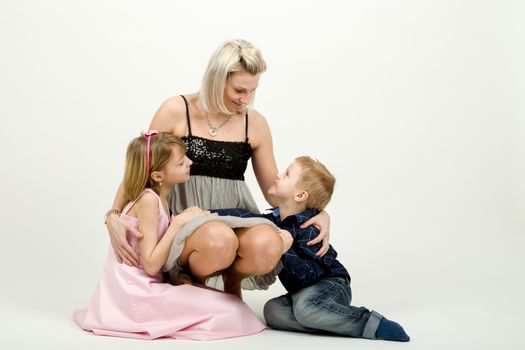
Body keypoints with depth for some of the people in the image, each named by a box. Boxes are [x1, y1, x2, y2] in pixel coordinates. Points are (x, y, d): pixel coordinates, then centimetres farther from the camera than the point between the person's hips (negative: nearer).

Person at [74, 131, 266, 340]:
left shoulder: (159, 199, 11)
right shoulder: (148, 200, -16)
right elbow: (151, 265, -21)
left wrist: (187, 218, -3)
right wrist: (178, 223, -18)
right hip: (136, 291, -9)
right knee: (231, 310, -15)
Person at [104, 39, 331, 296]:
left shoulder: (255, 123, 5)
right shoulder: (177, 111, -3)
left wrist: (318, 213, -7)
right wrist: (114, 216, -13)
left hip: (235, 216, 3)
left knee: (268, 246, -33)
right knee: (220, 241, -38)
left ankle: (232, 281, 3)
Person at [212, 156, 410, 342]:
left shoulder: (308, 229, -22)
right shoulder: (276, 220, 3)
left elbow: (310, 274, -28)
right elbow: (244, 216, 15)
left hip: (331, 285, -7)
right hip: (303, 291, 8)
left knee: (305, 305, -39)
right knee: (272, 311, -19)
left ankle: (372, 323, -24)